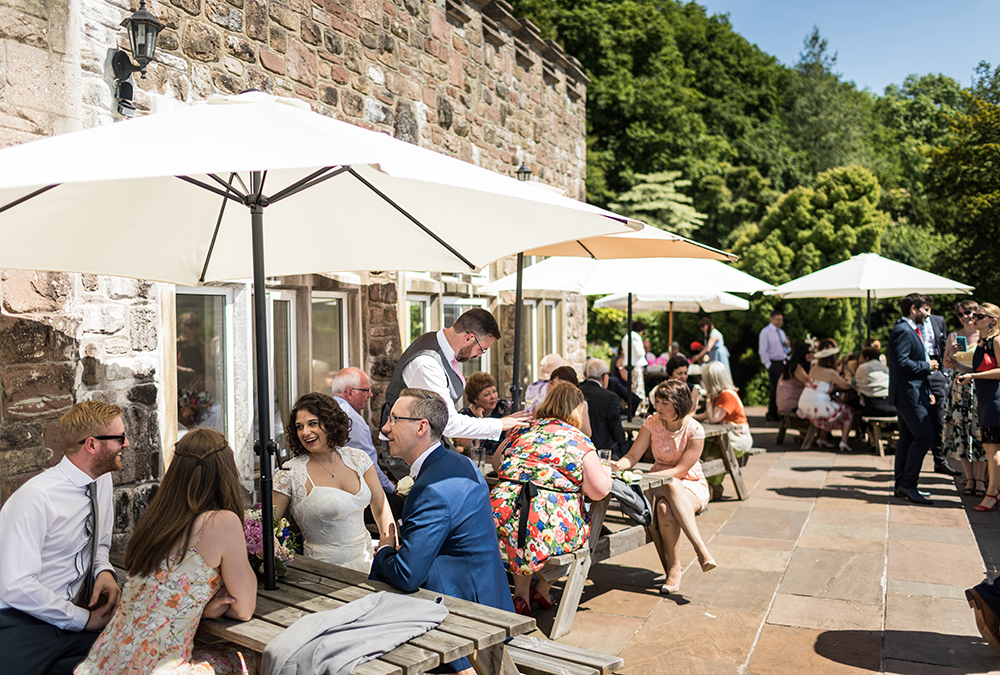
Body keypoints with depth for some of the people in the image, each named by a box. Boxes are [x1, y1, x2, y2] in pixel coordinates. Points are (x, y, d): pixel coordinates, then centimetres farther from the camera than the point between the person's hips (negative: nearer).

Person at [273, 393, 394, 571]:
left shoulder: (357, 458, 6)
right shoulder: (290, 474, -6)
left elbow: (381, 507, 9)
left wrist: (389, 538, -5)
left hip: (366, 559, 5)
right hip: (325, 569, -5)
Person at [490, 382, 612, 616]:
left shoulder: (521, 431, 14)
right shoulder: (578, 440, 2)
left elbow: (496, 461, 30)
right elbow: (599, 490, -3)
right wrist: (605, 472, 19)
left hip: (504, 524, 4)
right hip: (551, 526, -4)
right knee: (582, 525, 26)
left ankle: (521, 594, 26)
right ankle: (542, 589, 30)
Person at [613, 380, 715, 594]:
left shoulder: (695, 430, -12)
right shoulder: (652, 422, -2)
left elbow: (680, 470, -17)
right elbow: (633, 456, -3)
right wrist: (619, 465, -26)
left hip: (691, 485, -2)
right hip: (660, 485, 2)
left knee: (665, 508, -37)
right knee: (665, 509, -36)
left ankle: (674, 568, -30)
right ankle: (700, 547, -30)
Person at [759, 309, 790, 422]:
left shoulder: (781, 332, 20)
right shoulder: (765, 332, -3)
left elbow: (786, 350, 26)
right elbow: (762, 350, -8)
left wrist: (788, 346, 2)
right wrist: (768, 365, -14)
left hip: (783, 363, 7)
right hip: (774, 364, -7)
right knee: (774, 389, -8)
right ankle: (771, 414, -1)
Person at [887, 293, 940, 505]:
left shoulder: (910, 330, 19)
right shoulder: (902, 331, -14)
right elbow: (901, 363, -24)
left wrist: (926, 392, 19)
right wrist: (926, 366, -11)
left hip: (912, 394, 11)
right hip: (908, 394, -11)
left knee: (907, 438, 11)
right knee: (924, 436, -12)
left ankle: (901, 485, 16)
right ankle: (908, 485, -8)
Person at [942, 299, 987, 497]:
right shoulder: (953, 336, 9)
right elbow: (946, 364, 14)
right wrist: (952, 353, -7)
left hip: (979, 389, -2)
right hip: (958, 390, 3)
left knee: (979, 431, -3)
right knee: (961, 432, 2)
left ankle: (980, 480, 7)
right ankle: (970, 479, 12)